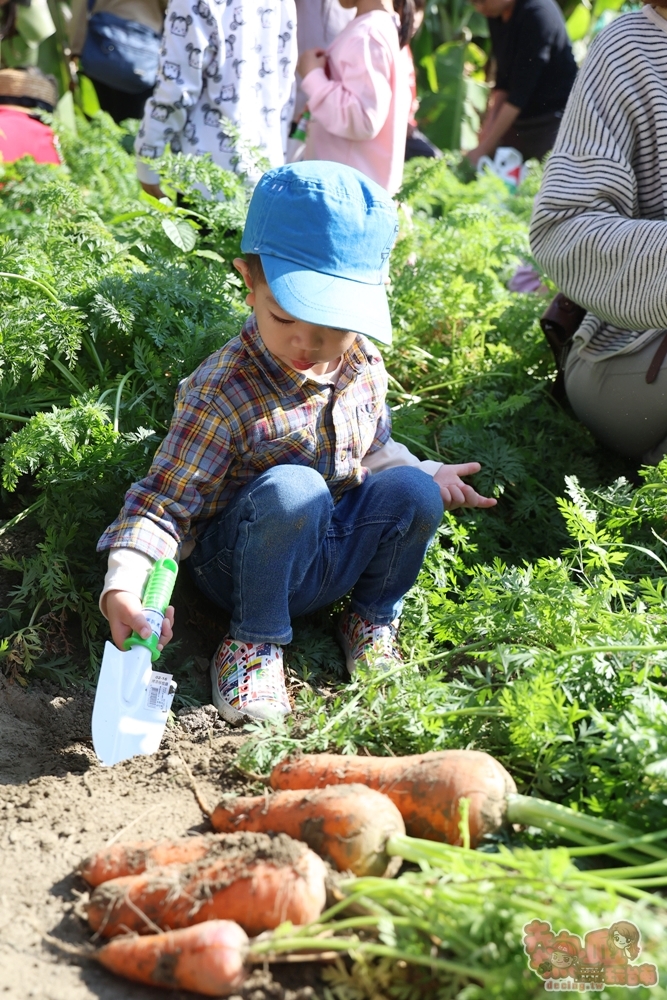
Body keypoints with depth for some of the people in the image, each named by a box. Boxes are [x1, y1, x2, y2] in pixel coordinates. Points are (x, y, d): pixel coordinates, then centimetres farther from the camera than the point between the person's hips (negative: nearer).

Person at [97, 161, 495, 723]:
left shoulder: (363, 367, -2)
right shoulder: (222, 392, -22)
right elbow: (164, 501, -22)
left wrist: (426, 473, 5)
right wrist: (123, 586, -37)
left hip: (337, 553, 5)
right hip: (246, 565, -5)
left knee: (413, 491, -20)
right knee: (291, 489, -35)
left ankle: (373, 617, 7)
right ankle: (255, 639, -12)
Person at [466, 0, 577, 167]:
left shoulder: (537, 14, -21)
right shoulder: (497, 15, 2)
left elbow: (520, 92, -23)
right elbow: (503, 80, 8)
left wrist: (484, 148, -23)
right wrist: (490, 121, -7)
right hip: (519, 119, 8)